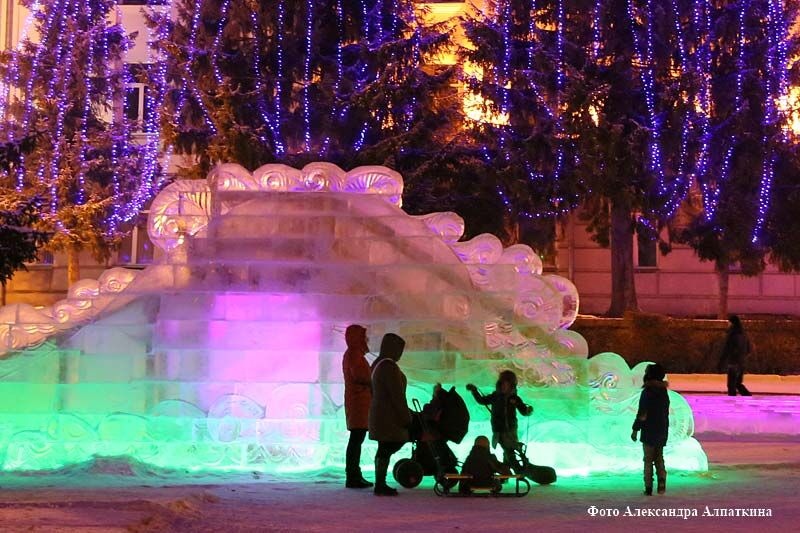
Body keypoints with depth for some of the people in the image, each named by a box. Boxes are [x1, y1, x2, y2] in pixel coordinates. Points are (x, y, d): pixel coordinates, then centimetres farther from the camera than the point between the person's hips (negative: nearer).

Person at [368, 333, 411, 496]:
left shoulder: (378, 363, 12)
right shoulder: (389, 366, -19)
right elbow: (397, 395, -21)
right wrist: (406, 418, -16)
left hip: (379, 414, 10)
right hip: (388, 416, -10)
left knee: (385, 449, 12)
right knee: (386, 449, -6)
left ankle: (380, 484, 15)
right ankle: (380, 486, -4)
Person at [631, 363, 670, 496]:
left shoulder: (647, 392, -15)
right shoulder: (663, 391, 6)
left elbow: (642, 413, -15)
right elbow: (666, 412, 13)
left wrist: (635, 430, -10)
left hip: (649, 430, -6)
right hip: (662, 430, 6)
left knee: (648, 460, 2)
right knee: (659, 458, 16)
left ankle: (649, 488, 1)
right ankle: (662, 481, 0)